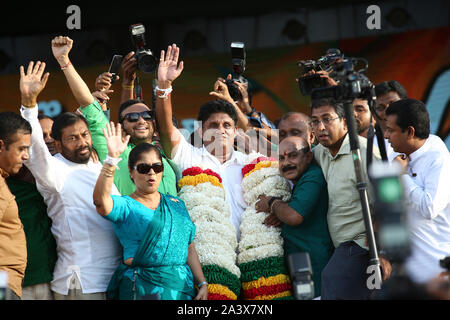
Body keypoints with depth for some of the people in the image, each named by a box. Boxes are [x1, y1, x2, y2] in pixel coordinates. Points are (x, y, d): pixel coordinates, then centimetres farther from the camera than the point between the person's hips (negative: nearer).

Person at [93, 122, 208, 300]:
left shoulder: (176, 205, 18)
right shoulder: (125, 206, 1)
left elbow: (189, 248, 18)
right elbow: (100, 200, -22)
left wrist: (202, 283, 8)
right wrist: (112, 157, -30)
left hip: (182, 287, 5)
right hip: (142, 289, -5)